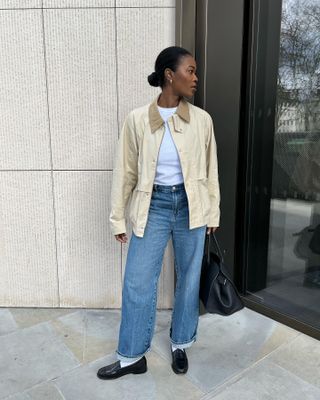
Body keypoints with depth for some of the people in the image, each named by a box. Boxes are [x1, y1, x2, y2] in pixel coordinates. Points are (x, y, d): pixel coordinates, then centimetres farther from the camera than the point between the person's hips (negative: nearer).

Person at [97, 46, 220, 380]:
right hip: (153, 205, -1)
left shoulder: (202, 119, -1)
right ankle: (132, 356, 27)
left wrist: (213, 212, 8)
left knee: (189, 278, 13)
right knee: (137, 282, 4)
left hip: (191, 206, 2)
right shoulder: (137, 119, -6)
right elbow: (125, 171, -1)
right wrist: (118, 217, 1)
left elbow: (210, 170, 6)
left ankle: (180, 345, 37)